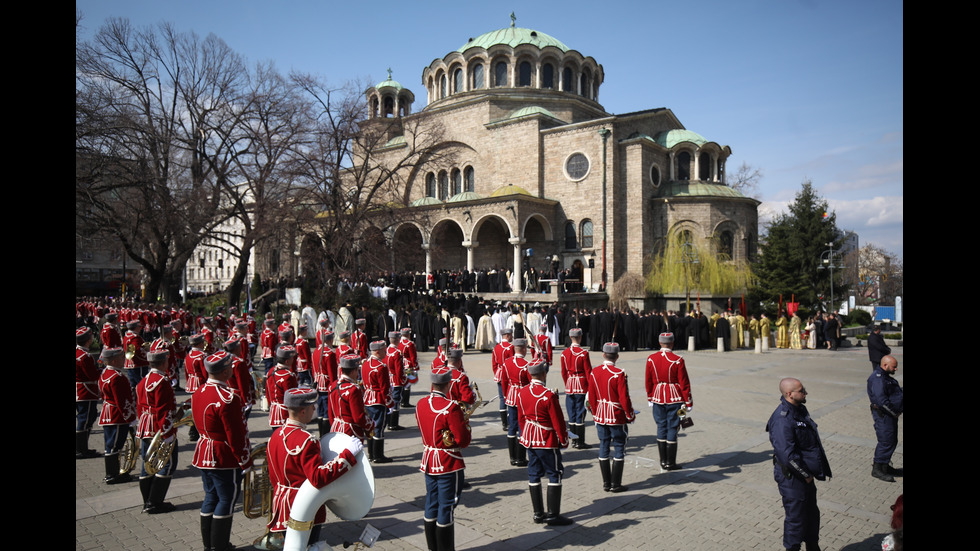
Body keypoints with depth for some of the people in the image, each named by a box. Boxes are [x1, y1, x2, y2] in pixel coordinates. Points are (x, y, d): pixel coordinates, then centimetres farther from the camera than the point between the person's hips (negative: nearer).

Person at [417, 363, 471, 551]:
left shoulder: (420, 404, 0)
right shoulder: (451, 408, -22)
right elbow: (463, 441, -20)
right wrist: (464, 425, -2)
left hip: (428, 462, 7)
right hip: (449, 464, -7)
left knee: (431, 505, 17)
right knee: (446, 507, 3)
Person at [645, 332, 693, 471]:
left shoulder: (651, 359, -2)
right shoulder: (677, 361, -13)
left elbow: (648, 381, 6)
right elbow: (684, 383, -9)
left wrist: (650, 399, 17)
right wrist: (688, 402, -1)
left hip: (658, 398, 4)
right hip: (674, 399, -4)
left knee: (661, 427, 12)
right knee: (672, 428, 3)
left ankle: (663, 462, 19)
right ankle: (670, 463, 9)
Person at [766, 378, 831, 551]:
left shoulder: (800, 409, 4)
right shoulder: (782, 419, -27)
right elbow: (787, 455, -30)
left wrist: (821, 468, 12)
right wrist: (805, 474, -18)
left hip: (805, 474, 10)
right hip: (792, 478, -10)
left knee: (812, 513, 24)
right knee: (796, 517, 5)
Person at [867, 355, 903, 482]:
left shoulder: (886, 377, 17)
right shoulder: (877, 378, -19)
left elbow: (897, 393, 22)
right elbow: (881, 399, -26)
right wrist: (894, 412, -19)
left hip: (891, 414, 11)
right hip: (883, 415, -11)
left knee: (892, 441, 17)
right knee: (886, 441, -7)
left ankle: (885, 466, 29)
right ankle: (877, 469, 2)